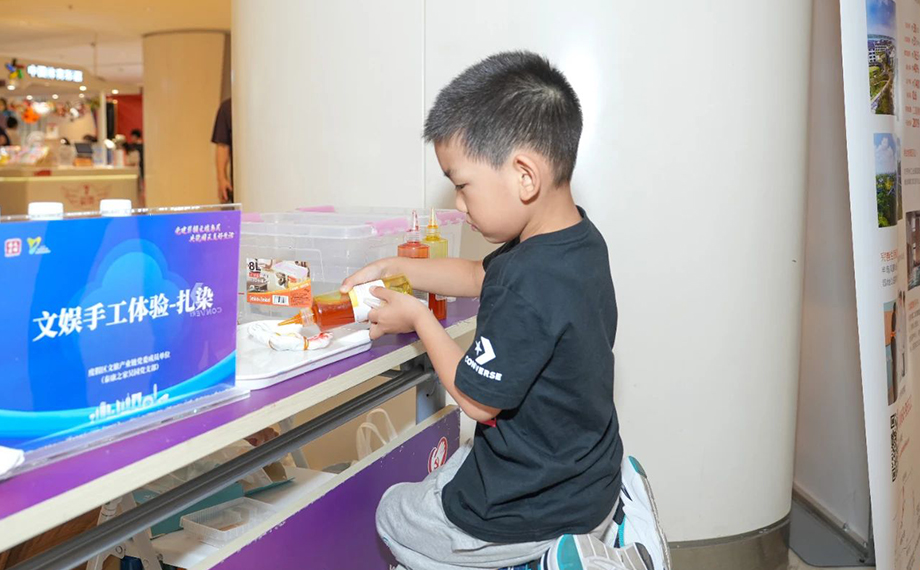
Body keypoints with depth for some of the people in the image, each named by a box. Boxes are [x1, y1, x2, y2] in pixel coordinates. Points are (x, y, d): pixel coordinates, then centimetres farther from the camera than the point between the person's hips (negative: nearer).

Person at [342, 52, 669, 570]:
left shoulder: (530, 285, -34)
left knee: (394, 517, 16)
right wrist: (393, 269, 10)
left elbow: (478, 399, -20)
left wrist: (419, 319, -7)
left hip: (539, 505, -7)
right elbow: (483, 276, 13)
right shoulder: (580, 237, -5)